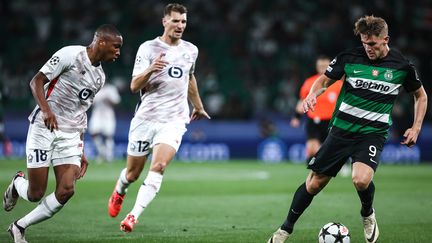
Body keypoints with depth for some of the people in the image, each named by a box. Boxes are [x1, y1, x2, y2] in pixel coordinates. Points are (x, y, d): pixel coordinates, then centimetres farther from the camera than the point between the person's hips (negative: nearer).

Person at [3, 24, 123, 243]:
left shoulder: (99, 77, 14)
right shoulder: (70, 55, -9)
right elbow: (37, 81, -10)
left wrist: (80, 152, 20)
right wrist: (45, 109, -27)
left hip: (70, 135, 7)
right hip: (44, 128, -6)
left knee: (66, 190, -12)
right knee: (36, 194, -7)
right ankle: (18, 183, 31)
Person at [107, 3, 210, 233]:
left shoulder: (190, 50, 8)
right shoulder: (148, 48, -5)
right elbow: (134, 86, -12)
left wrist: (198, 106, 38)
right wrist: (150, 70, -31)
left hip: (174, 121, 2)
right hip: (145, 119, -2)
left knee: (158, 167, -21)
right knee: (132, 173, 9)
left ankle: (134, 215, -19)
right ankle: (119, 192, 44)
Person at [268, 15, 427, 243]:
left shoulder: (402, 66, -4)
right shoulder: (349, 57, -4)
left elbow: (421, 96, 12)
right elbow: (324, 80, 8)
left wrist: (416, 128, 2)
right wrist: (312, 94, -13)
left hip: (373, 133, -2)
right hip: (342, 129, 2)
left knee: (361, 179, -30)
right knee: (315, 183, 3)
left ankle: (368, 214, 4)